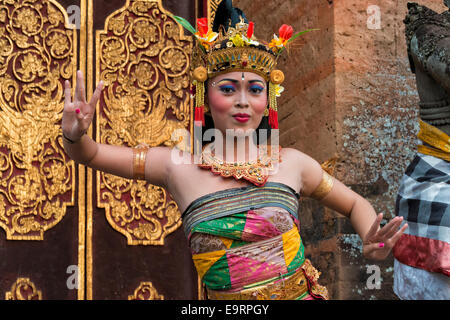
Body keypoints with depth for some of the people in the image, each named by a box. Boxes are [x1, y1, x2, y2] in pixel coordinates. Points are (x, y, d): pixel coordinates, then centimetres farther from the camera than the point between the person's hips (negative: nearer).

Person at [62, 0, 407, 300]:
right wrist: (74, 136, -21)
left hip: (303, 293, 0)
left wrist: (371, 243, -9)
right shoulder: (179, 167, -4)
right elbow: (90, 155, 1)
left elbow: (355, 204, 12)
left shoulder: (292, 163, -2)